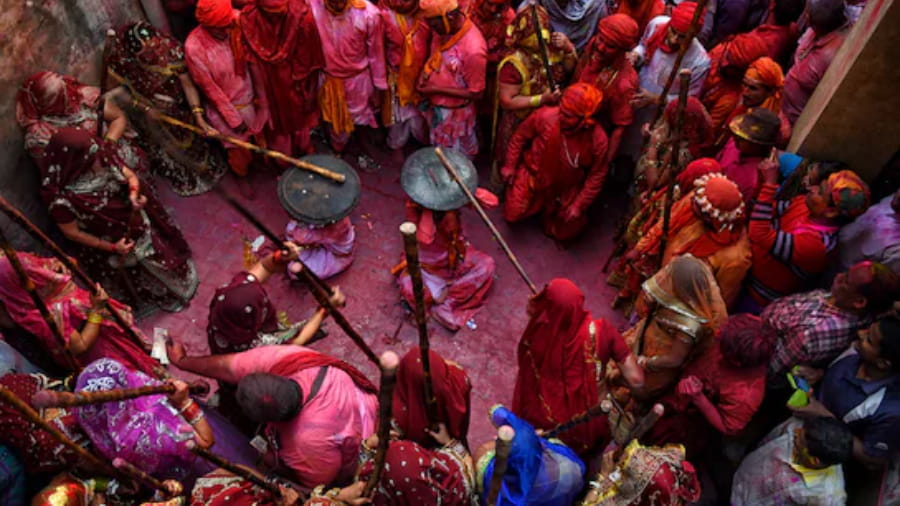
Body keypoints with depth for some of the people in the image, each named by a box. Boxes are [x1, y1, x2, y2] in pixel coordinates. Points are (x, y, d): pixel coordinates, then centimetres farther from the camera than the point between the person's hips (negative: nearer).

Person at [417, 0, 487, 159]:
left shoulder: (473, 49, -35)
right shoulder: (444, 28, -13)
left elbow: (475, 93, -24)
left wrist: (437, 89, -22)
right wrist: (424, 75, -7)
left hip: (454, 111, -7)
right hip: (435, 103, 7)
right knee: (438, 149, 30)